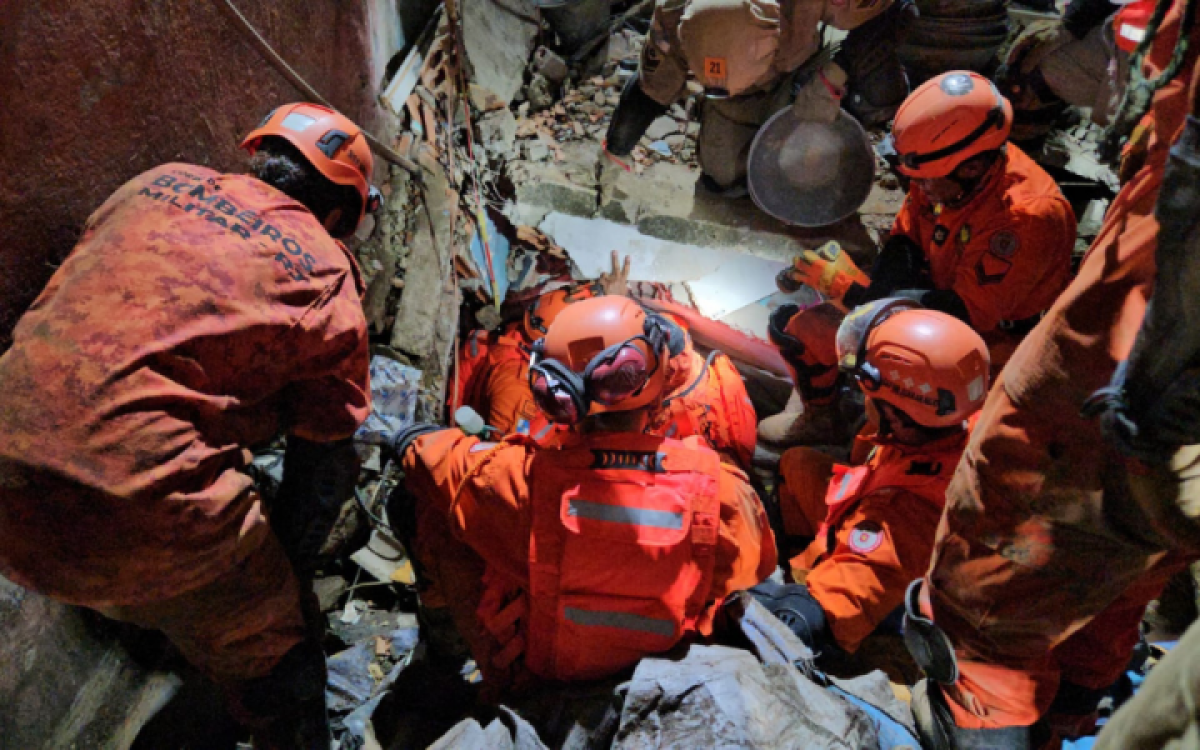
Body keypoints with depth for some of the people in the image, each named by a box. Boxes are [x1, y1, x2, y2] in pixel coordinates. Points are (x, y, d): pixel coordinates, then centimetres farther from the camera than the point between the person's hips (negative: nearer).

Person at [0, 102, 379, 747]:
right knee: (271, 663, 14)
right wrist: (279, 565, 20)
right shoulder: (326, 274, 1)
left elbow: (53, 303, 22)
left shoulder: (160, 181, 13)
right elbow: (325, 458, 5)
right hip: (142, 518, -6)